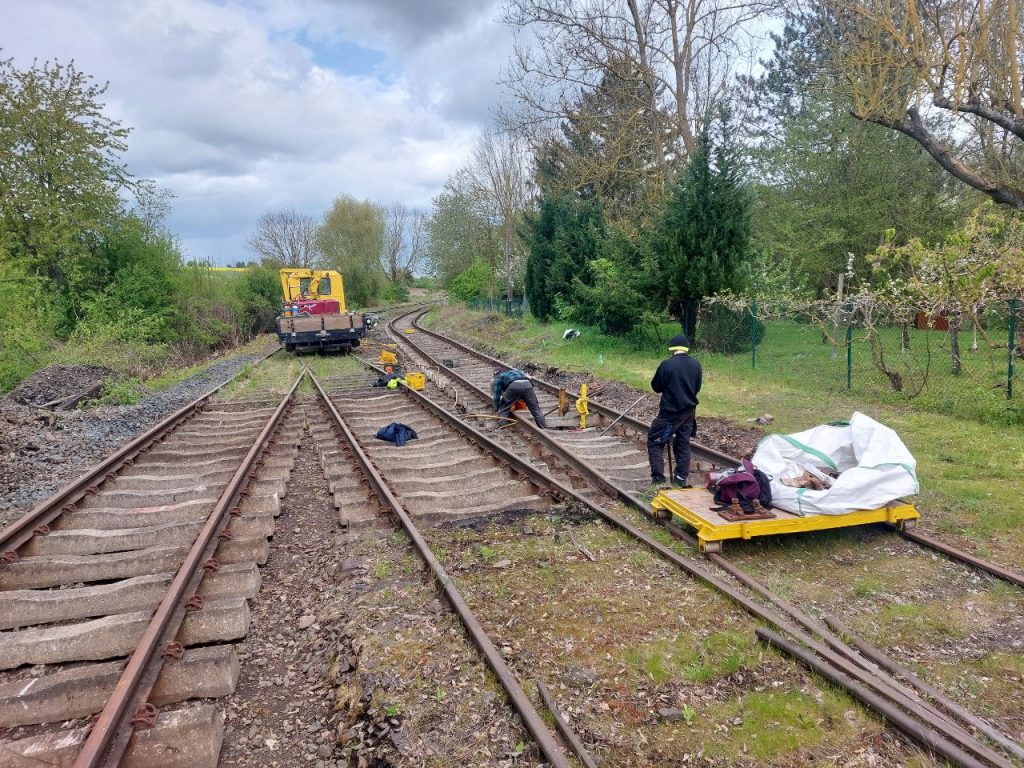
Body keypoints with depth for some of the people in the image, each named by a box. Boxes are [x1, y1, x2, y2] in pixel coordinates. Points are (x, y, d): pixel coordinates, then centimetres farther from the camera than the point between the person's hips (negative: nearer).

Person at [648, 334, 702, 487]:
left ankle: (658, 478, 1)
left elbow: (656, 387, -4)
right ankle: (681, 478, 17)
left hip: (670, 412, -5)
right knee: (683, 445, 15)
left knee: (654, 441, 6)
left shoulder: (667, 364, -16)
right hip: (689, 412, 5)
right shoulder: (696, 364, -1)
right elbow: (697, 388, 10)